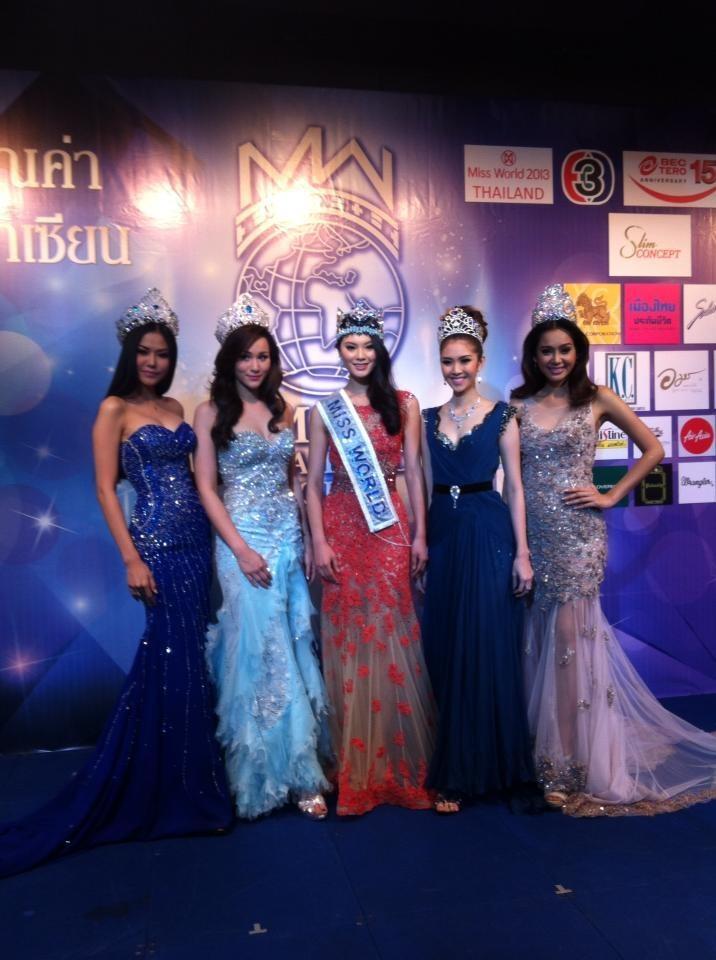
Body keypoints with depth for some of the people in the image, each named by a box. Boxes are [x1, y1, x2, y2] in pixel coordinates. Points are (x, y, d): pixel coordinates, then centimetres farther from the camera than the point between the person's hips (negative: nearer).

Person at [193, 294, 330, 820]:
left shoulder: (284, 410, 10)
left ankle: (295, 766, 19)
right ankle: (296, 774, 13)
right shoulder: (212, 412, -2)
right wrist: (240, 549, -13)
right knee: (258, 650, -1)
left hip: (288, 536, 4)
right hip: (243, 540, -4)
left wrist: (308, 538, 5)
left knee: (294, 647, 6)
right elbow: (206, 486, -6)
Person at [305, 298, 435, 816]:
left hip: (391, 529, 0)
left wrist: (420, 534, -3)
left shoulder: (404, 404, 6)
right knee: (348, 646, 3)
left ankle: (404, 768, 17)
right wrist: (319, 541, -5)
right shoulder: (325, 410, 7)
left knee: (393, 641, 2)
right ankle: (356, 773, 16)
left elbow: (414, 472, 3)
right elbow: (314, 482, 4)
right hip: (342, 530, 1)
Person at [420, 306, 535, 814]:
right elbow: (426, 485, 12)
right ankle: (453, 770, 23)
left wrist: (522, 552, -6)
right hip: (443, 534, 4)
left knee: (486, 648, 0)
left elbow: (514, 487, -1)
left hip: (489, 533, -4)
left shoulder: (501, 415, 1)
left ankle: (481, 766, 15)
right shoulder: (429, 418, 11)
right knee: (445, 650, 8)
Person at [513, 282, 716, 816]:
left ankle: (569, 765, 8)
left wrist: (611, 497, -1)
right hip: (532, 532, 3)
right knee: (540, 642, 8)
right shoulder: (519, 405, 8)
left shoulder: (597, 400, 1)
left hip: (577, 531, -3)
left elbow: (652, 449, 6)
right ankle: (545, 750, 23)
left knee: (568, 637, -4)